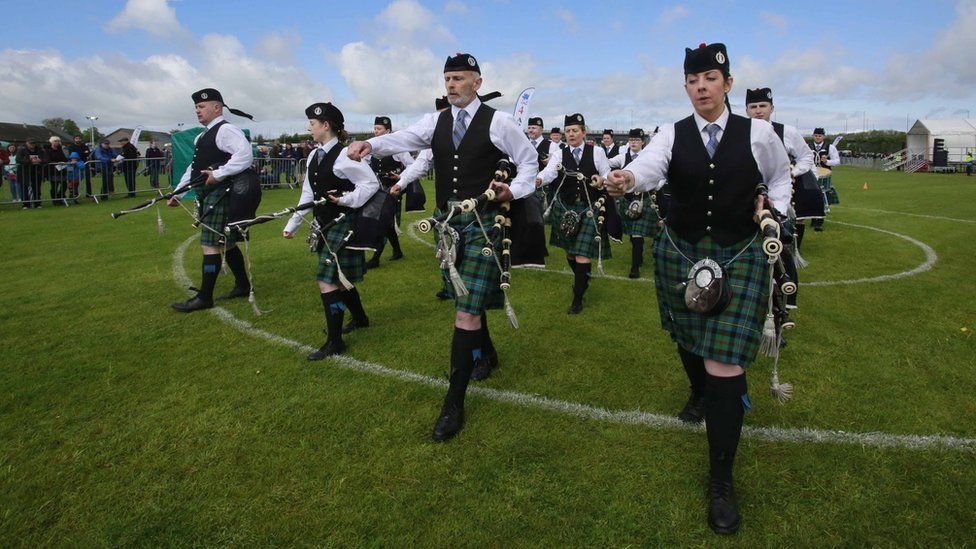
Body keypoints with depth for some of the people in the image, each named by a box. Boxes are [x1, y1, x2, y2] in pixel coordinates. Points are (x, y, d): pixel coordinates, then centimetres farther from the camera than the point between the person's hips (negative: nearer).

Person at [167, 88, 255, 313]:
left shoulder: (225, 130, -11)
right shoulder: (202, 136, 20)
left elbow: (245, 155, -26)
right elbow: (194, 168, 22)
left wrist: (218, 174, -25)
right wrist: (177, 193, 18)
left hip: (219, 196, -10)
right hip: (207, 197, 10)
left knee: (211, 246, -6)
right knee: (226, 243, 15)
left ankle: (204, 297, 1)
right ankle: (242, 286, 26)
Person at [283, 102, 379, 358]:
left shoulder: (344, 155, -15)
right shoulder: (314, 156, 10)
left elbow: (371, 183, -14)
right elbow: (308, 194, 14)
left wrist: (346, 200, -24)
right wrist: (292, 224, 13)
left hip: (343, 225, -8)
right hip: (325, 225, 8)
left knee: (327, 281, -9)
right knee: (339, 279, 18)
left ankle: (335, 341, 1)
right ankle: (359, 318, 40)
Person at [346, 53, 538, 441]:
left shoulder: (497, 123, -4)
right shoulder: (437, 122, 8)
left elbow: (529, 161, 5)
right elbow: (404, 139, -8)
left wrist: (515, 191, -12)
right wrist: (371, 144, -26)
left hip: (482, 222, -5)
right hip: (447, 220, 5)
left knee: (467, 309, -9)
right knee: (466, 297, 18)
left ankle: (454, 402, 0)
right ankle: (485, 352, 47)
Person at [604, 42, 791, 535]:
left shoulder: (757, 133, -1)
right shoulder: (673, 134, -1)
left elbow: (781, 178, 16)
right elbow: (651, 164, -22)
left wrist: (774, 208, -1)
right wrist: (627, 178, -43)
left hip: (739, 255, -2)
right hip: (680, 251, 2)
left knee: (725, 363, -10)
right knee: (688, 339, 19)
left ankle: (721, 482, 3)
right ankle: (699, 395, 56)